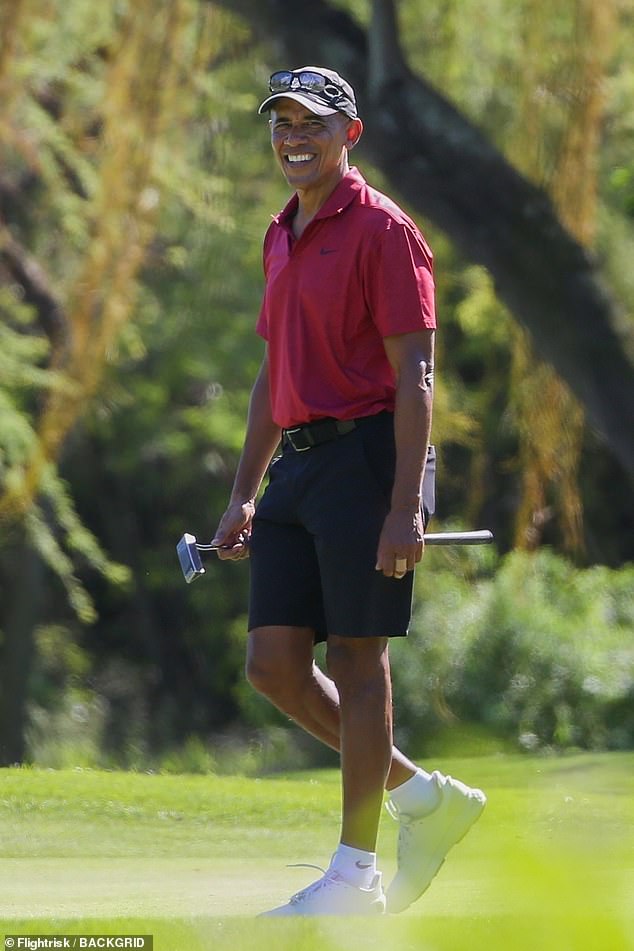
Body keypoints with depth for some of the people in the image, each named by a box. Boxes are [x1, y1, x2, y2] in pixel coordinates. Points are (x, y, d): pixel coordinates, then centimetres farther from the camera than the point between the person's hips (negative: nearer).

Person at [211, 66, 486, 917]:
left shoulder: (381, 229, -8)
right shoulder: (281, 238, 17)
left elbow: (414, 375, -13)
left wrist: (406, 506, -20)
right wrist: (245, 493, 19)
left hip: (364, 456, -8)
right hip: (298, 465, 8)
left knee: (358, 660, -4)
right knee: (274, 664, 3)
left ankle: (357, 874, 3)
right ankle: (424, 797, 18)